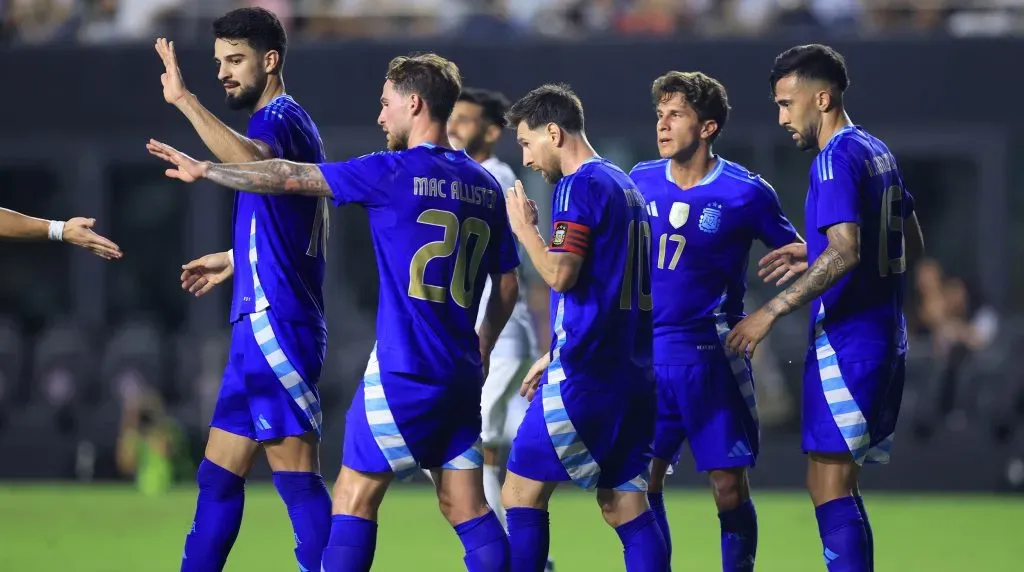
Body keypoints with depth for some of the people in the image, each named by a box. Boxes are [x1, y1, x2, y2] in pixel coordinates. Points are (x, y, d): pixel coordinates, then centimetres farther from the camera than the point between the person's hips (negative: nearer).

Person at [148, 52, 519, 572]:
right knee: (468, 510, 6)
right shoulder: (484, 186, 10)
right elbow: (507, 288, 16)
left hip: (402, 373, -6)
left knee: (353, 501, 0)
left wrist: (202, 170, 7)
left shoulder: (394, 173, -9)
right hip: (460, 376, 6)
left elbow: (287, 178, -3)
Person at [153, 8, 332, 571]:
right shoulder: (284, 123, 20)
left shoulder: (282, 118, -11)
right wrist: (235, 260, 34)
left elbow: (251, 161, -37)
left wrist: (184, 99, -34)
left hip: (277, 325, -10)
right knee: (218, 477, 13)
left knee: (297, 477, -10)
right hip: (259, 327, 10)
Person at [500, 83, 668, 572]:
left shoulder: (579, 187, -10)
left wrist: (525, 229, -2)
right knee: (625, 503, 5)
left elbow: (560, 274, -19)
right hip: (632, 372, 9)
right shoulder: (624, 185, 18)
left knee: (522, 493, -1)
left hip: (585, 376, -9)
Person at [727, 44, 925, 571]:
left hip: (845, 341, -10)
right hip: (885, 338, 10)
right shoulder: (877, 153, 15)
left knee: (830, 489, -8)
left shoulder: (836, 158, -13)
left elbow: (845, 253, -24)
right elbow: (911, 245, 22)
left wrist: (771, 312, -22)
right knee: (837, 486, 14)